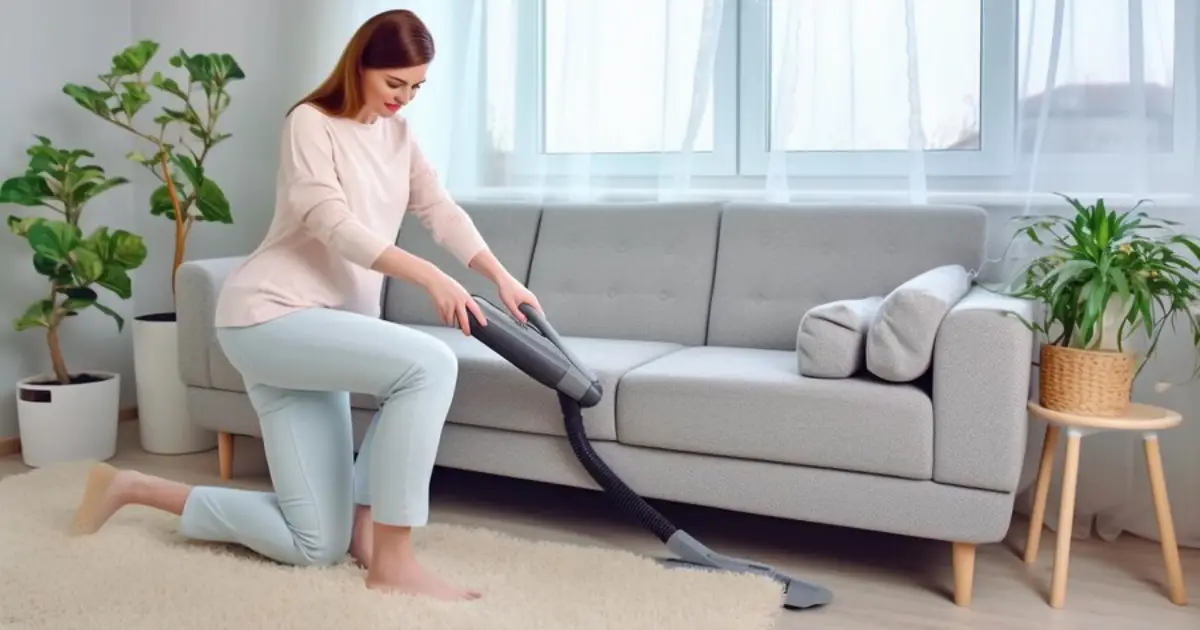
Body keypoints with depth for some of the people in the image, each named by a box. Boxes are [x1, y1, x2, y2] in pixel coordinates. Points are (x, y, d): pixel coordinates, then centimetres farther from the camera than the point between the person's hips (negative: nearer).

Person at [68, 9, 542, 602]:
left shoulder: (397, 135, 16)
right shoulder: (310, 123, -6)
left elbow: (441, 211, 11)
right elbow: (334, 227, -18)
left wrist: (502, 276, -3)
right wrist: (429, 276, -28)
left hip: (317, 328, 8)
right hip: (268, 316, -8)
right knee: (431, 363, -30)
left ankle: (131, 488, 19)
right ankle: (392, 561, -22)